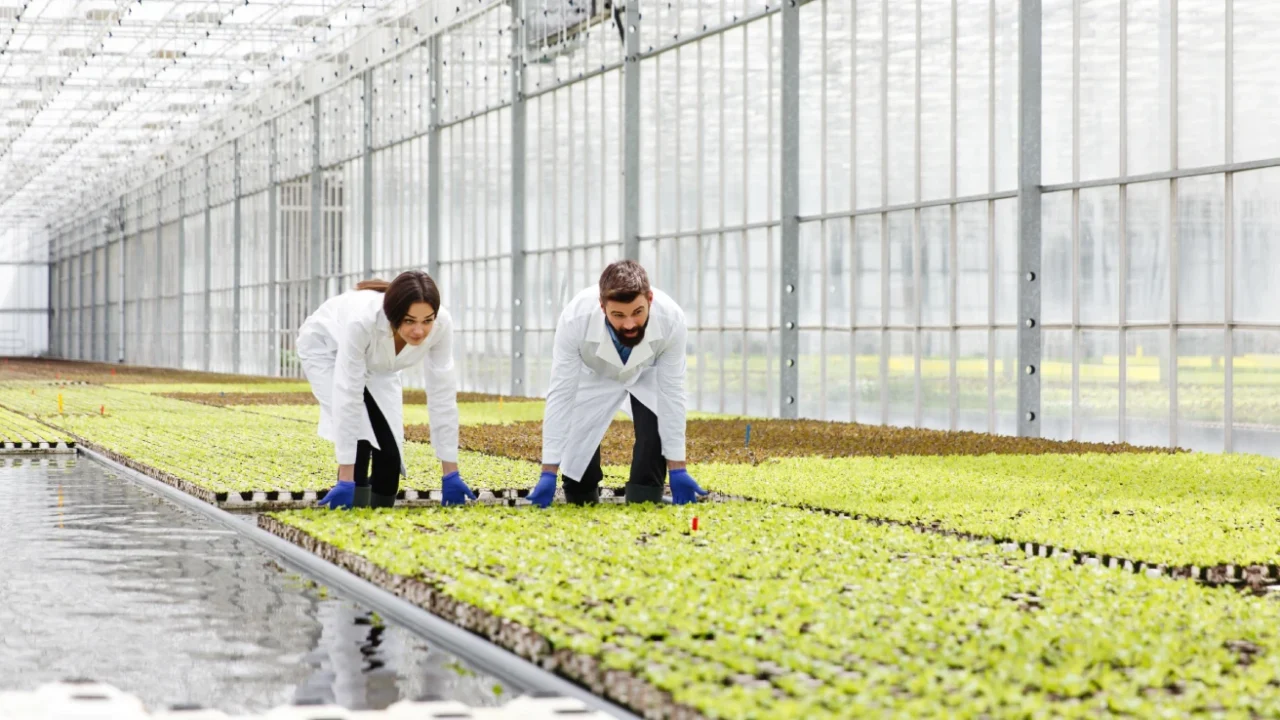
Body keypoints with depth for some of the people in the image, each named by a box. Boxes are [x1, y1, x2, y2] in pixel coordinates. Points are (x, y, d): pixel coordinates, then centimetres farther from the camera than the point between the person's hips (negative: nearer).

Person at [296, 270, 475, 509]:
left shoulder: (440, 324, -33)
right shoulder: (363, 320, -45)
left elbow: (443, 395, -24)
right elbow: (347, 395, -42)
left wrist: (451, 473, -22)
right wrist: (346, 479, -41)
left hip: (375, 362, 4)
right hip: (327, 347, -4)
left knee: (389, 454, -5)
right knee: (360, 438, -23)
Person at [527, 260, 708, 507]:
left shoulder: (671, 319, -38)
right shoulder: (575, 318, -40)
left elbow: (672, 393, -26)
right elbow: (561, 394, -32)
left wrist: (677, 468, -24)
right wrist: (549, 472, -32)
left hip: (647, 374, 1)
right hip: (594, 375, -1)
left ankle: (645, 502, -9)